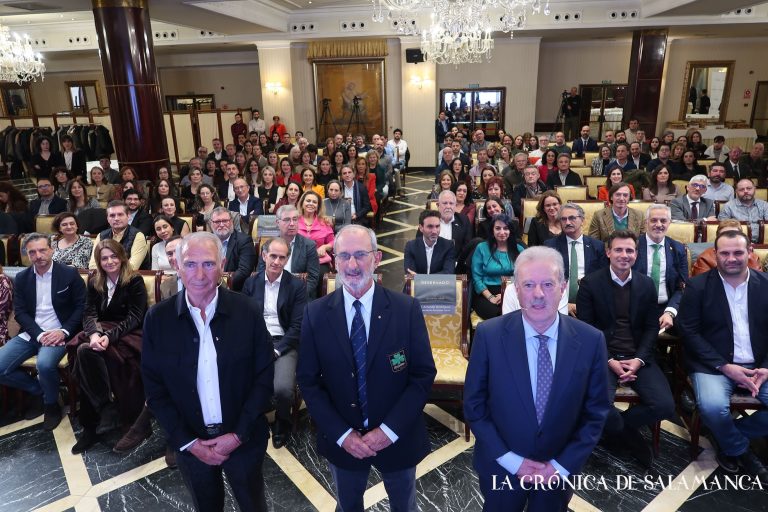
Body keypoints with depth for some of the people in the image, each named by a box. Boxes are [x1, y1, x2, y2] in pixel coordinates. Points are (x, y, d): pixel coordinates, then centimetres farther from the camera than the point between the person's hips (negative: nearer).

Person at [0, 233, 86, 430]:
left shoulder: (69, 274, -4)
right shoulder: (21, 278, 7)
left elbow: (81, 306, -4)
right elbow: (20, 312, 3)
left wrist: (64, 331, -17)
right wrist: (39, 334, -14)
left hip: (57, 333, -5)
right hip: (30, 333, 5)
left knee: (45, 364, -32)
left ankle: (52, 405, -3)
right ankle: (37, 390, 12)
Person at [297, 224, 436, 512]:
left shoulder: (407, 309, -14)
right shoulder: (316, 313, -10)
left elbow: (424, 374, -11)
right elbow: (308, 380, -6)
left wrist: (390, 430, -17)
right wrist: (341, 434, -13)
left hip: (398, 437, -1)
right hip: (340, 440, 1)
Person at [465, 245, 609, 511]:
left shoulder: (591, 340, -14)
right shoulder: (489, 334, -18)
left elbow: (596, 412, -4)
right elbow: (474, 405, -10)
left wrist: (563, 465, -8)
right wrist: (510, 460, -13)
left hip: (559, 469, 1)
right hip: (500, 467, -1)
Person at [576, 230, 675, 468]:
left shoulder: (646, 284, 8)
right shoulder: (590, 283, -4)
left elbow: (651, 327, 8)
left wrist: (639, 359, -9)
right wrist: (610, 361, -15)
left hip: (637, 357, 4)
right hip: (602, 356, -3)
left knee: (665, 406, -17)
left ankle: (618, 430, 12)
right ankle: (631, 438, 10)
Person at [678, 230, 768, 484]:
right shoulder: (698, 286, -3)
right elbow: (689, 332, -7)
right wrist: (725, 366, -15)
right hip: (713, 365, -3)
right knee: (712, 407, -30)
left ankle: (732, 434, 8)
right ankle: (740, 449, 4)